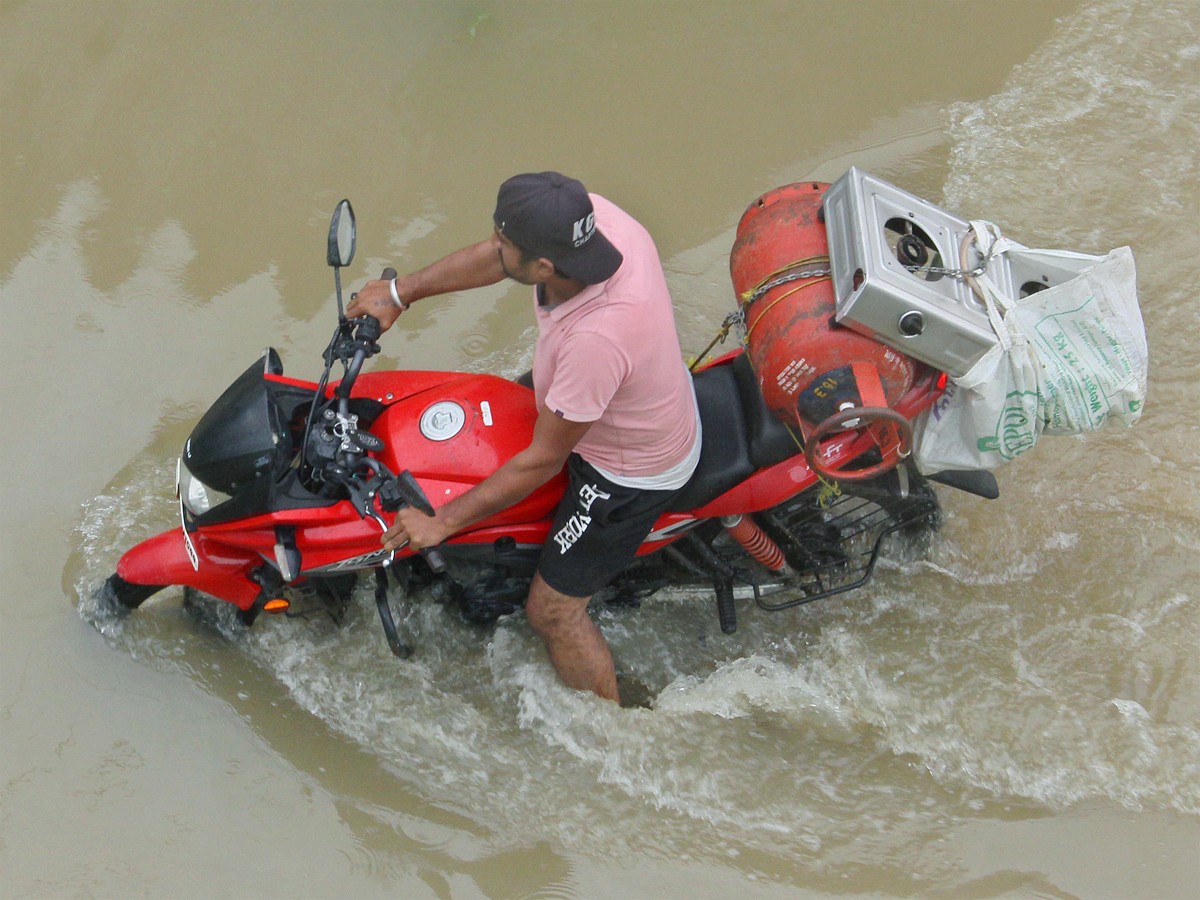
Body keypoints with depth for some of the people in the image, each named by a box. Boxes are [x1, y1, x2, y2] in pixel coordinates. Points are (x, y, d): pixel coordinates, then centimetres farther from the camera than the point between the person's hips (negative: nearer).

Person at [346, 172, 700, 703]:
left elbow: (544, 461, -29)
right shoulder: (591, 217, -26)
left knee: (553, 610, 6)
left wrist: (444, 521, -19)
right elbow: (493, 258, -3)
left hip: (632, 472, -9)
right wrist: (400, 293, 7)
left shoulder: (597, 338, -45)